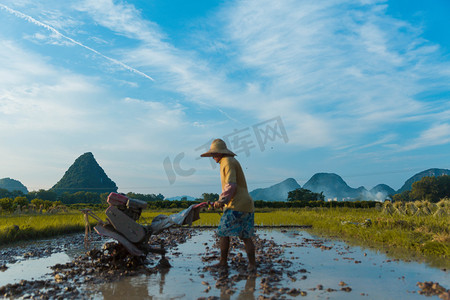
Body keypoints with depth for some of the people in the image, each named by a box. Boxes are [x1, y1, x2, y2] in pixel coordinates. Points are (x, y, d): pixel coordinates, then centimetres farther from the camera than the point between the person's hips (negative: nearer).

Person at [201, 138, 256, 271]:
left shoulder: (228, 161, -8)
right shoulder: (233, 161, 22)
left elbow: (231, 185, -18)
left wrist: (221, 201, -12)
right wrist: (223, 201, 21)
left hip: (237, 205, -10)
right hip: (247, 205, 10)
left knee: (223, 232, 0)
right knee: (246, 237, 10)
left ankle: (223, 262, 9)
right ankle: (252, 264, 11)